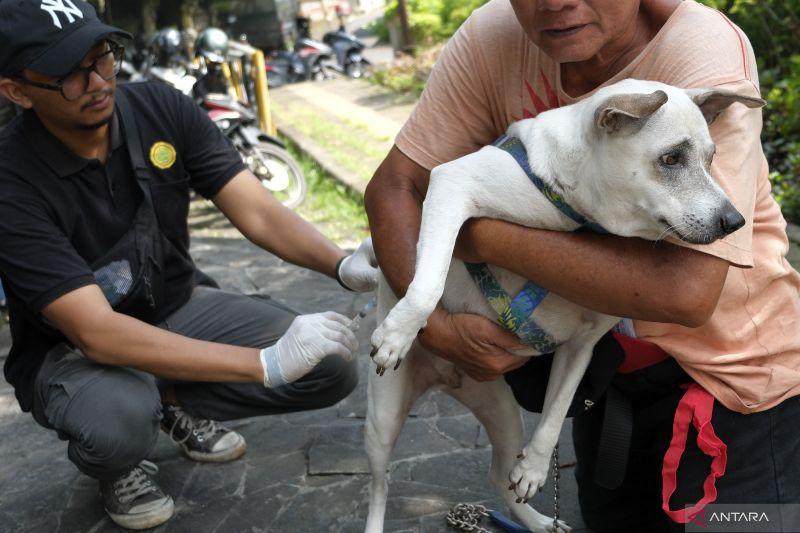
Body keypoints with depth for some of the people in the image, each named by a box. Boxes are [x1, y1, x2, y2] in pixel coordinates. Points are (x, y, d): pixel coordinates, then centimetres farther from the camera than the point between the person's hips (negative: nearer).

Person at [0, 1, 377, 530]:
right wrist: (266, 364, -39)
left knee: (333, 367, -15)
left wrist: (342, 264, -37)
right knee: (121, 419, -39)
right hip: (73, 348, -4)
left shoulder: (161, 108, -13)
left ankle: (177, 399, 9)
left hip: (179, 306, 4)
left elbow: (257, 210, -16)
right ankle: (116, 468, 1)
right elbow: (95, 331, -32)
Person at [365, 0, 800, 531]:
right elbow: (395, 186, -11)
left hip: (734, 363, -4)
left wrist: (487, 237, -31)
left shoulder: (706, 50, -30)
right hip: (613, 345, 5)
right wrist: (436, 324, -25)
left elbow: (685, 292, -38)